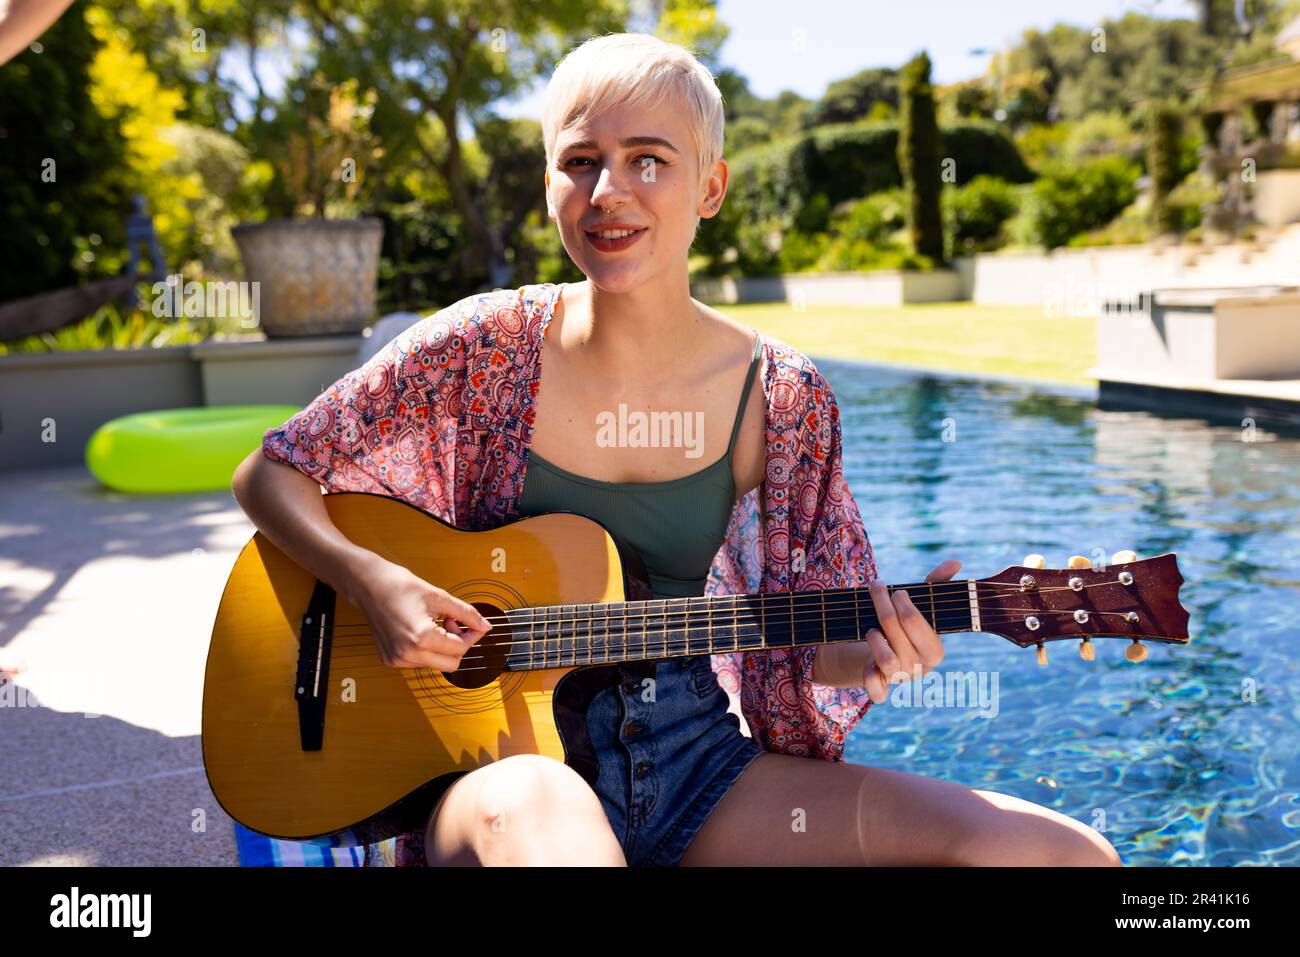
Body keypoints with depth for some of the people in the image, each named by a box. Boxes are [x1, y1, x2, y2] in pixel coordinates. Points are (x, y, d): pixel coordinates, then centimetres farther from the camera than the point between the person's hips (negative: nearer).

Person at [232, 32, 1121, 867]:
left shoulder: (781, 396, -3)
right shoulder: (483, 349, -7)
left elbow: (802, 648, 5)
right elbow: (271, 474, 1)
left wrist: (872, 650, -17)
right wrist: (373, 581, -16)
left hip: (685, 758, 3)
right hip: (498, 754, -2)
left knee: (1066, 855, -13)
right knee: (535, 807, -43)